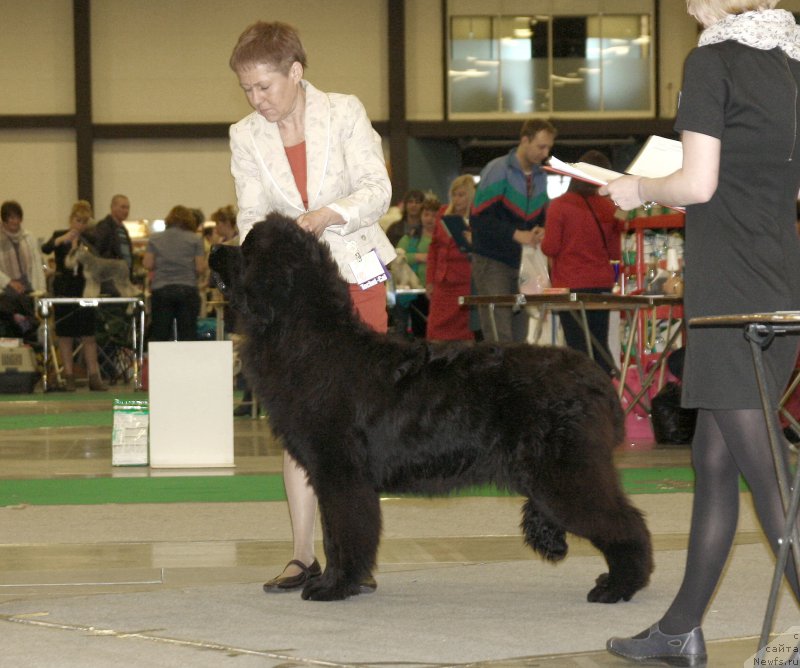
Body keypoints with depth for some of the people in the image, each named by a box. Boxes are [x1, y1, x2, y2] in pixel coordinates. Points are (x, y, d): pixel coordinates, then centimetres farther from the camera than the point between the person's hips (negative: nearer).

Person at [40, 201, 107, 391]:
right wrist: (62, 239, -32)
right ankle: (69, 377, 5)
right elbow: (45, 249, -16)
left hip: (84, 290, 1)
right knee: (65, 335, 1)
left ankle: (94, 376, -2)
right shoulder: (60, 235, 3)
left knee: (89, 335, -1)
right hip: (64, 290, -1)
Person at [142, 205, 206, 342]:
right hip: (187, 289, -1)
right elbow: (200, 268, -3)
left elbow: (147, 264, 2)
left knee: (158, 335, 2)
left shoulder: (155, 239, 8)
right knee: (188, 335, 0)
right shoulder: (195, 239, 2)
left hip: (160, 290, 1)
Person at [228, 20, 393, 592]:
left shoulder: (346, 113, -4)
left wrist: (326, 215, -27)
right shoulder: (246, 137, 3)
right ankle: (304, 555, 3)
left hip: (356, 277, -2)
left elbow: (377, 189, -11)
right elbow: (252, 213, -2)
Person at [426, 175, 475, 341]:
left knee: (463, 333, -5)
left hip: (466, 282, -5)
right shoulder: (444, 214, 12)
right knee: (437, 330, 0)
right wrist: (430, 280, 17)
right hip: (443, 283, 5)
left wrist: (475, 242, -23)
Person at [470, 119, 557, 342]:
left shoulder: (540, 176, 12)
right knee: (499, 335, -12)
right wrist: (516, 235, -20)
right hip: (492, 262, -7)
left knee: (519, 335, 4)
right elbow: (480, 219, -14)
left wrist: (540, 232, -2)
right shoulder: (497, 170, -9)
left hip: (522, 263, 7)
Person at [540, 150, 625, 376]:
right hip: (602, 284, 3)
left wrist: (542, 240, 12)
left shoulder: (559, 206, -9)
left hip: (570, 284, -3)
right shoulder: (608, 209, 1)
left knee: (577, 347, 0)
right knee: (600, 345, 12)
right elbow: (615, 253, 6)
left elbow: (550, 248, -9)